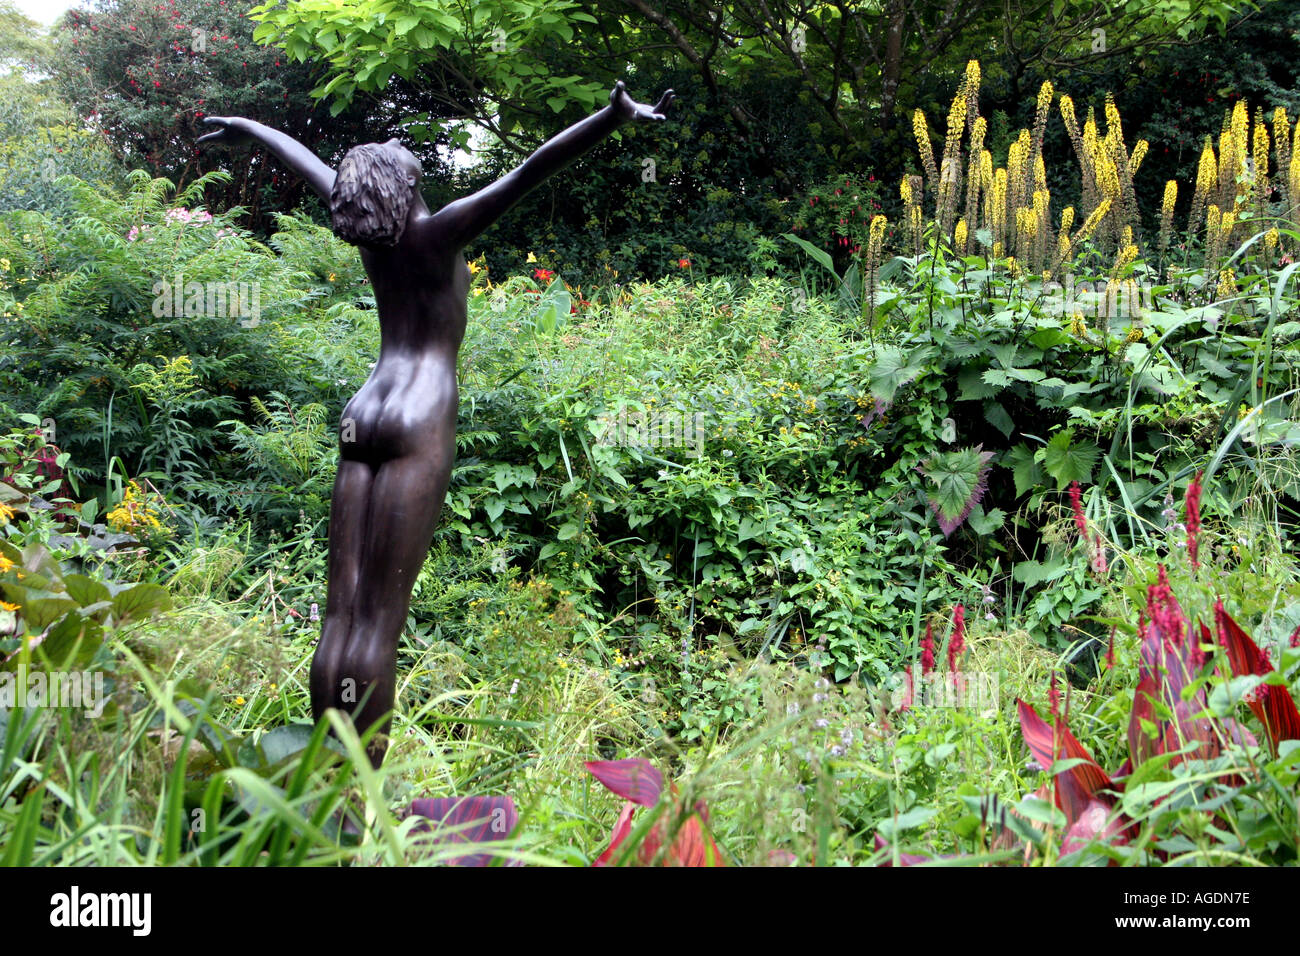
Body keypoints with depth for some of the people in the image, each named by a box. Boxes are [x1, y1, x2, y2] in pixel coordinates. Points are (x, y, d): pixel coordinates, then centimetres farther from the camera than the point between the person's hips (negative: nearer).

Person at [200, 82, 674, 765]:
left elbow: (307, 163, 28)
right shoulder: (437, 232, -5)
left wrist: (246, 128, 45)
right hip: (420, 425, -6)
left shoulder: (366, 232, 10)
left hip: (362, 421, 6)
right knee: (381, 620, -8)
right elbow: (529, 173, -15)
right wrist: (615, 118, -23)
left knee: (340, 613, 4)